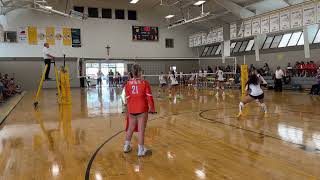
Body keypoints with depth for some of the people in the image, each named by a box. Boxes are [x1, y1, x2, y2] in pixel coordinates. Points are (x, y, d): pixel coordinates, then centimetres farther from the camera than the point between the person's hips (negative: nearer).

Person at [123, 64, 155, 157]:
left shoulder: (128, 84, 0)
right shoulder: (145, 83, -8)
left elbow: (127, 98, 4)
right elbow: (149, 97, -8)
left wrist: (129, 108, 15)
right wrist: (152, 108, 1)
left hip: (131, 109, 4)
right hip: (142, 109, -4)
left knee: (130, 128, 19)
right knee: (141, 129, 2)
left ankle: (126, 146, 33)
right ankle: (141, 150, 9)